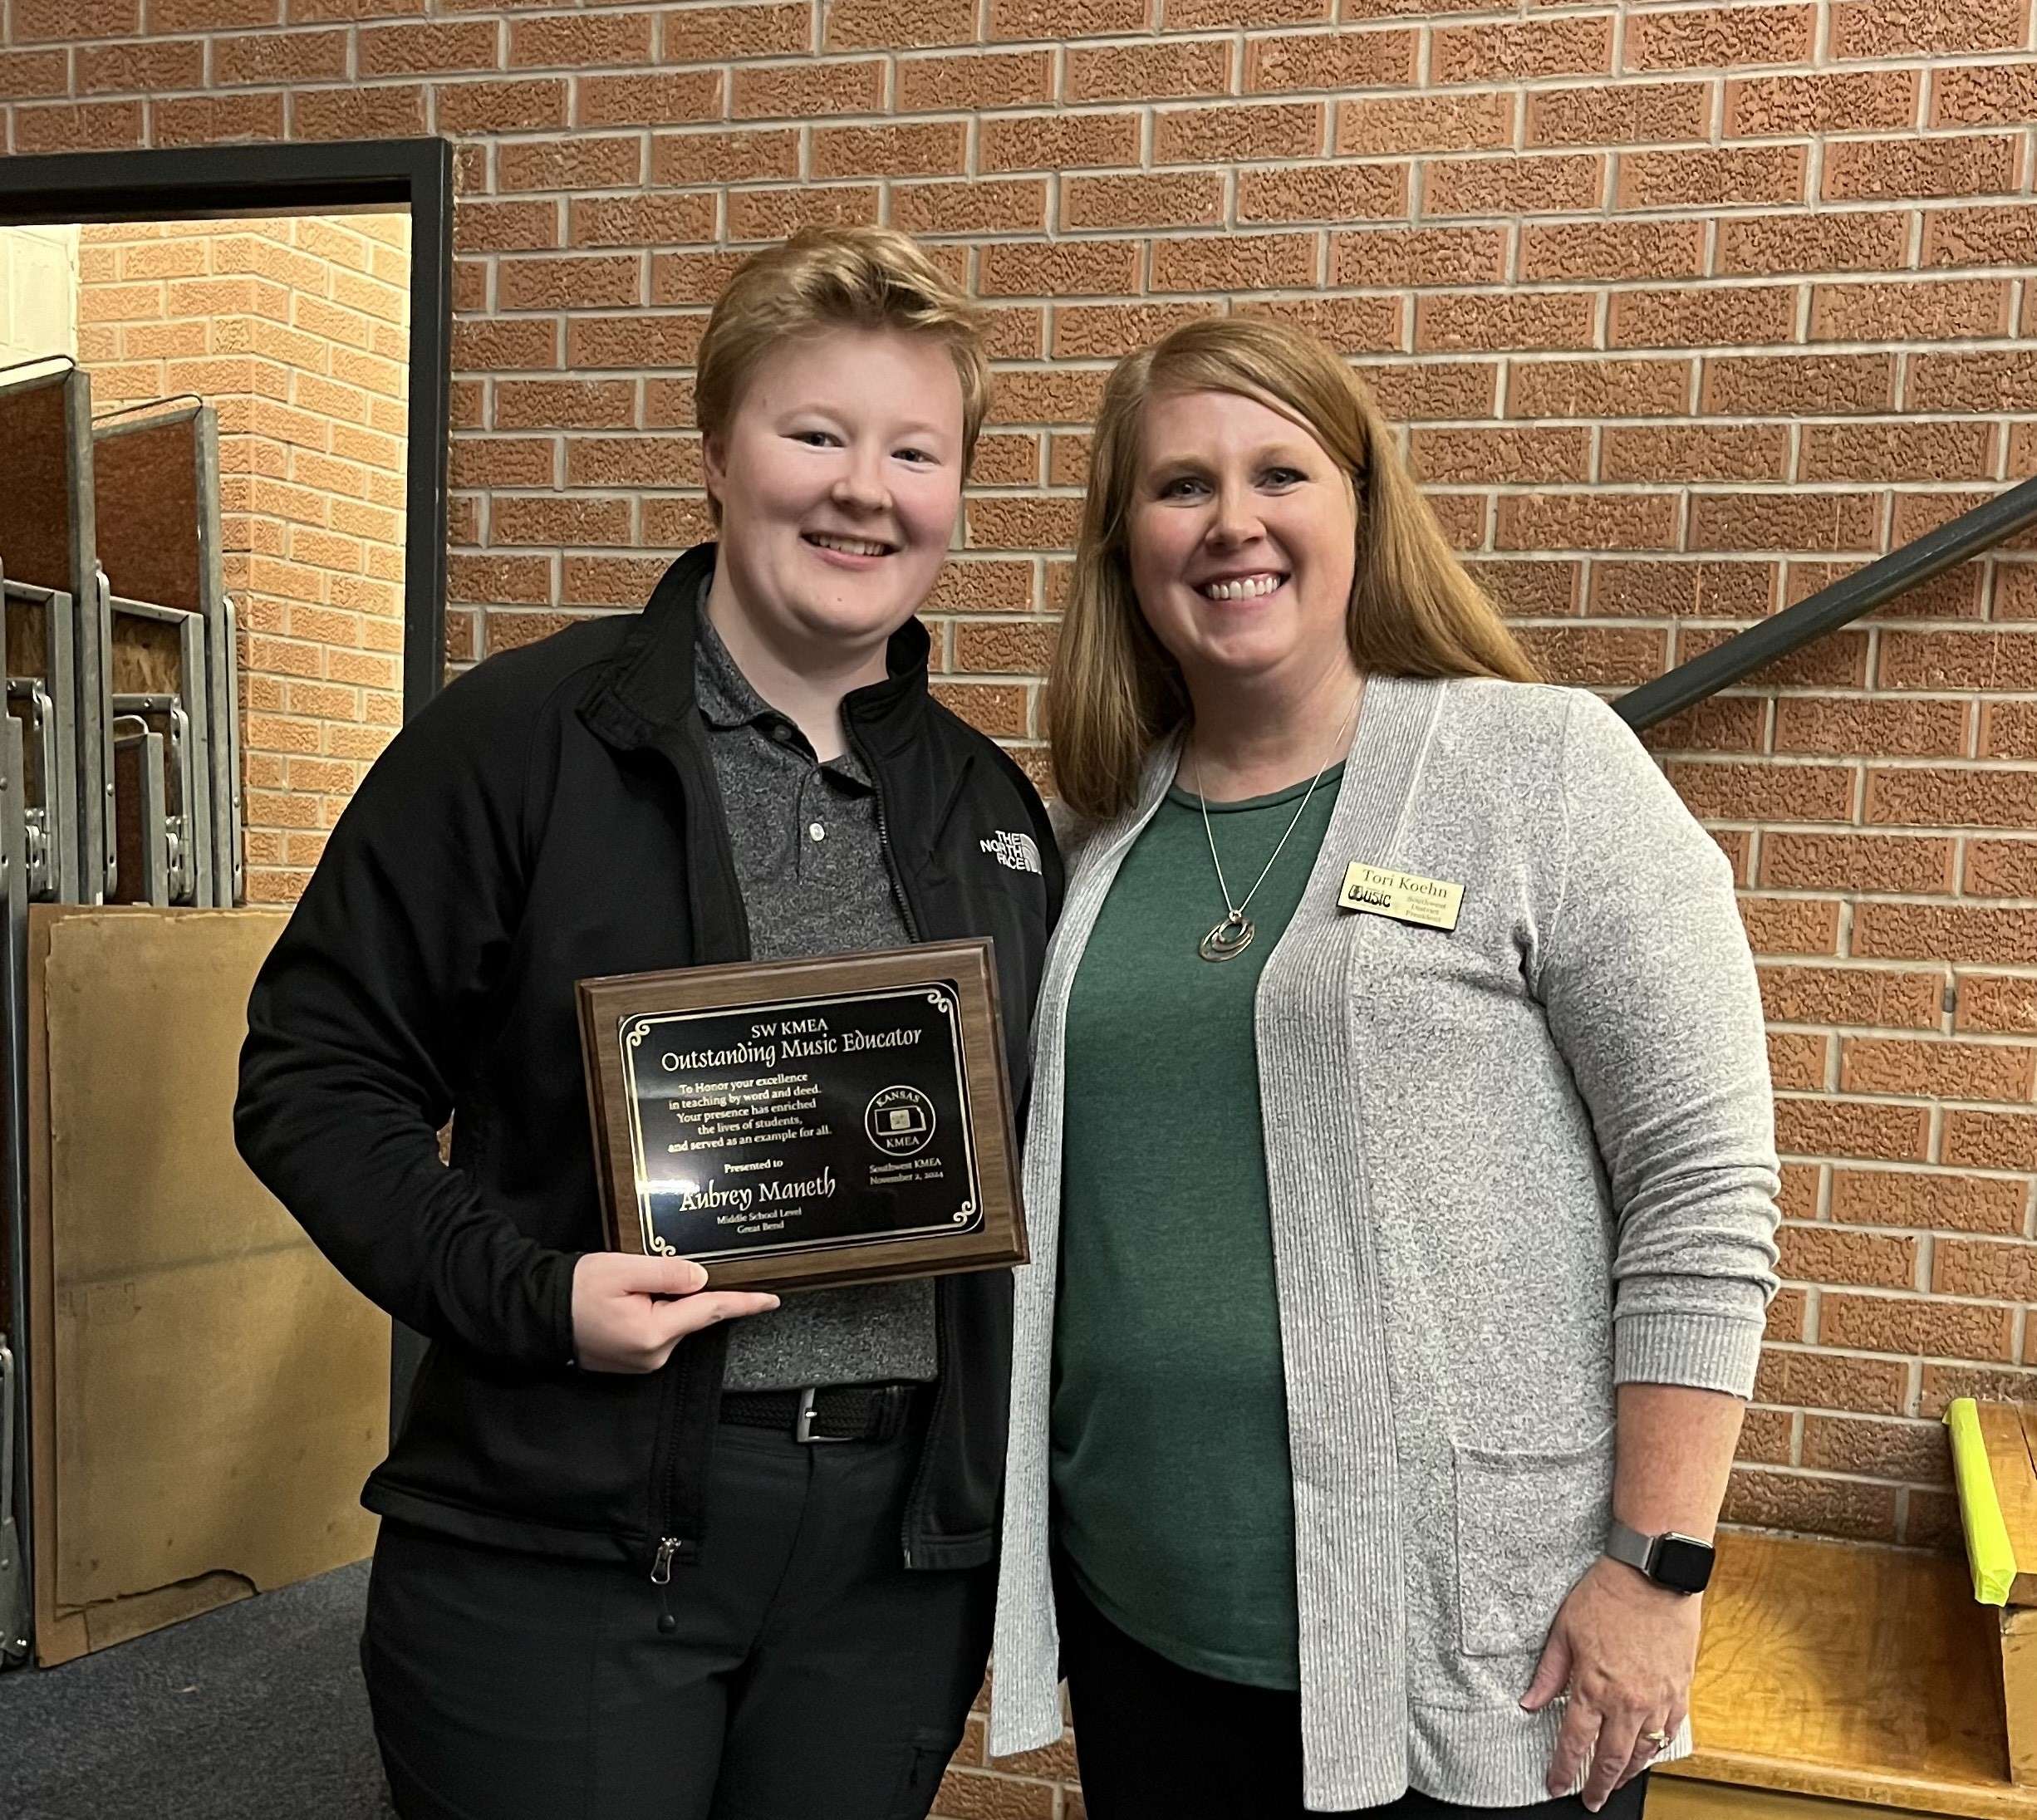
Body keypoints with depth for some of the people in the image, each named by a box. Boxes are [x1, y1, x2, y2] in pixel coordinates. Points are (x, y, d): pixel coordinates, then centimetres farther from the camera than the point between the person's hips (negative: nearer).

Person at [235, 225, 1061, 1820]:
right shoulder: (522, 739, -7)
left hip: (899, 1544, 5)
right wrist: (525, 1293, -18)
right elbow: (315, 1072, -6)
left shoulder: (990, 805, 9)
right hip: (566, 1538, -4)